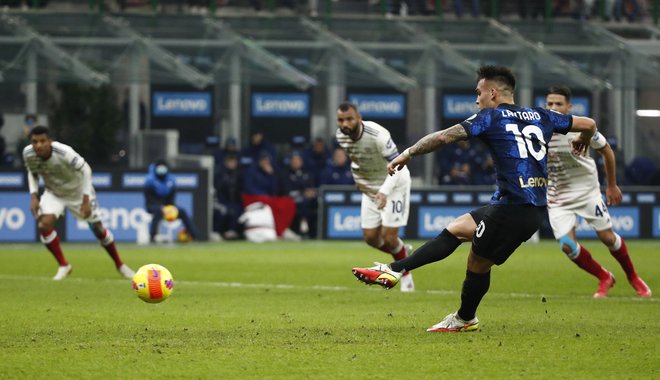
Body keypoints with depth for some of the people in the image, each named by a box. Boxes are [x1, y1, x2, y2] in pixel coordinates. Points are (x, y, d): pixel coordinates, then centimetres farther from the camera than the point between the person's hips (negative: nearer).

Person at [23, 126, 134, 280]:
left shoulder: (64, 153, -37)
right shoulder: (28, 154, -23)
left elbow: (85, 170, -23)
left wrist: (86, 200, -25)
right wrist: (33, 196, -14)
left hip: (78, 191, -3)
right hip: (54, 193, 3)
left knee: (98, 229, 5)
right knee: (44, 223, -23)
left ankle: (120, 265, 29)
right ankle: (63, 266, -5)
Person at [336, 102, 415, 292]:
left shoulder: (378, 135, -32)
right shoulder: (341, 136, -12)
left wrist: (384, 191, -40)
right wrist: (358, 179, 7)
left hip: (394, 183, -6)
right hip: (370, 188, 6)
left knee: (388, 236, -11)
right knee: (370, 237, 3)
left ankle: (406, 276, 14)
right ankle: (402, 250, 34)